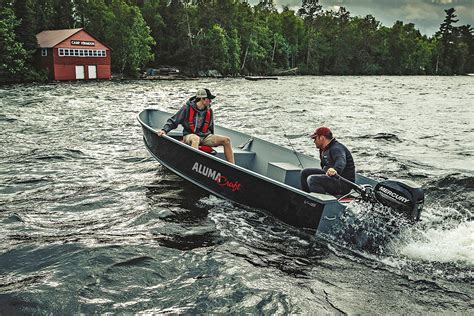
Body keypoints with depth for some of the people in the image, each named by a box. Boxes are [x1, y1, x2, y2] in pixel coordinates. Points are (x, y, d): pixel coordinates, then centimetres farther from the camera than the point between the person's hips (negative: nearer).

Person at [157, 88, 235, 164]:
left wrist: (213, 141, 24)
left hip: (205, 136, 5)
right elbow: (173, 121, -3)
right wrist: (164, 130, -17)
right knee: (195, 139, -42)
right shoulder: (187, 108, -9)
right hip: (189, 136, -5)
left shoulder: (209, 111, 5)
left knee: (226, 140, -13)